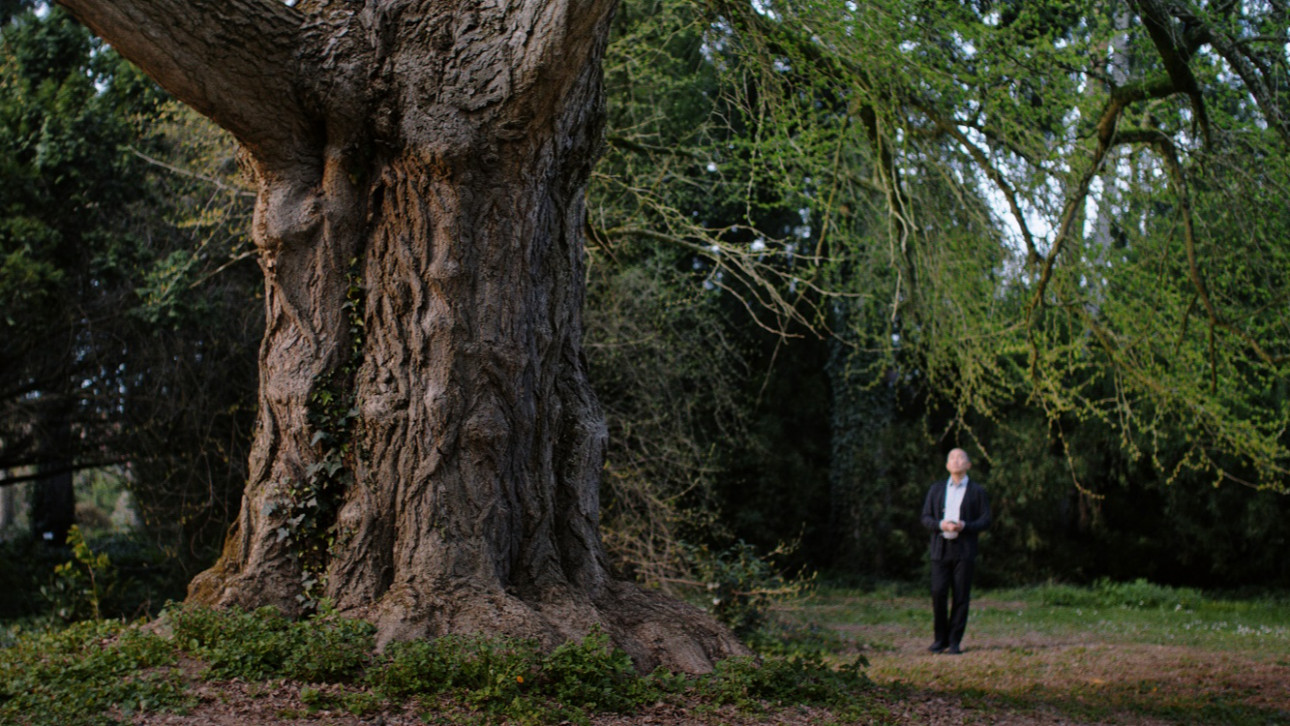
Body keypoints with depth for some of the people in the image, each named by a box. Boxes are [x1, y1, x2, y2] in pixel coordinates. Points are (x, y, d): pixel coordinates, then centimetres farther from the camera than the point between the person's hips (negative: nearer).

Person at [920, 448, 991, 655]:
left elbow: (985, 521, 3)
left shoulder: (977, 492, 9)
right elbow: (926, 517, 11)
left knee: (961, 597, -3)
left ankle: (954, 642, 3)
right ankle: (940, 638, 6)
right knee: (938, 593, -8)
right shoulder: (937, 489, 15)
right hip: (941, 548, 1)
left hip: (964, 550, -1)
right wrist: (941, 525, -10)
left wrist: (964, 526, -15)